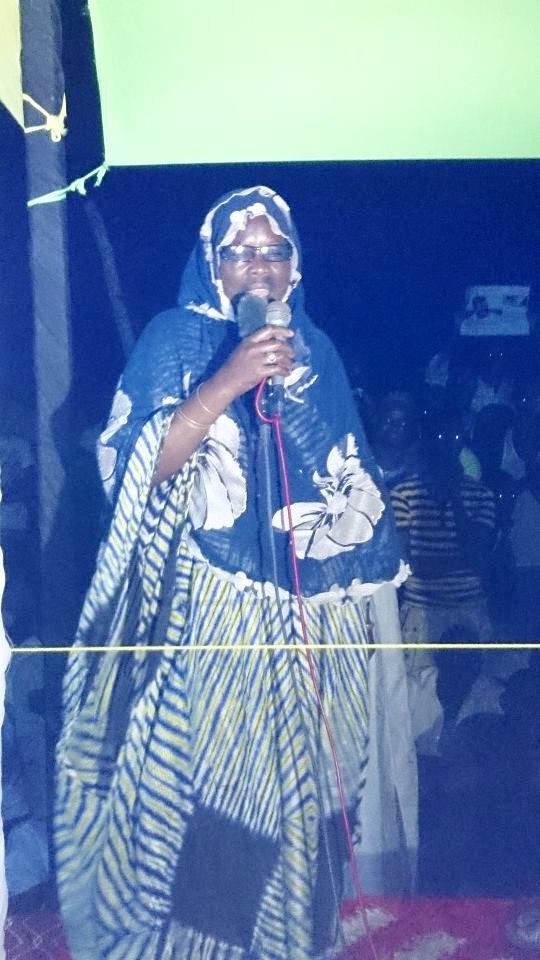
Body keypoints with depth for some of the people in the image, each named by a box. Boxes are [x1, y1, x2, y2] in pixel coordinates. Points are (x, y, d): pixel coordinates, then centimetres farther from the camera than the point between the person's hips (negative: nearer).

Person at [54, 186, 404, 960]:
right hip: (204, 611, -4)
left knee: (287, 787, 11)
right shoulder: (176, 338, 0)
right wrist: (228, 383, -20)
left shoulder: (315, 350, 12)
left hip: (306, 617, 4)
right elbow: (137, 468, -12)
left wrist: (366, 592, 12)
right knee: (190, 785, -2)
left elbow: (352, 490, 15)